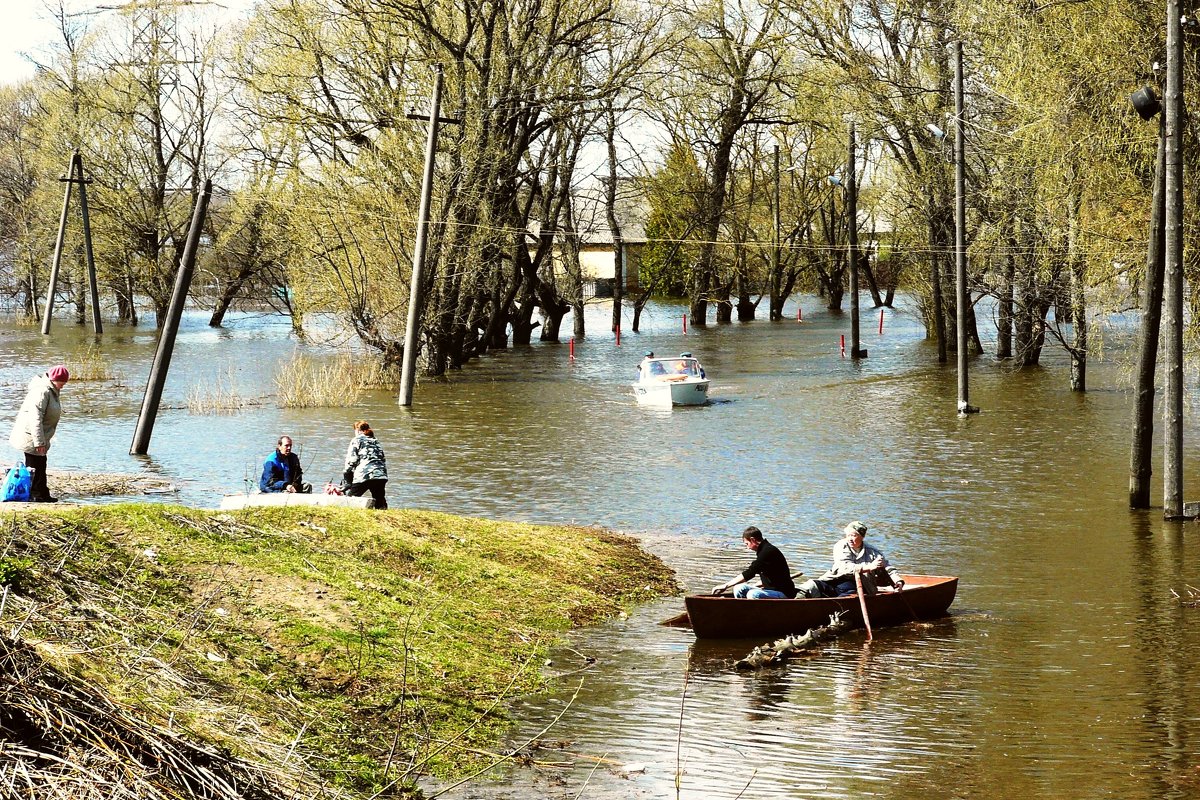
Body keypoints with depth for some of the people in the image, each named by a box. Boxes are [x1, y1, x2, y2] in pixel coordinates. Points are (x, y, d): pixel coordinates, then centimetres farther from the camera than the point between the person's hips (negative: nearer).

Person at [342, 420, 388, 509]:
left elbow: (351, 461, 2)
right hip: (381, 476, 5)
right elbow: (383, 459, 21)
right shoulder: (376, 441, 26)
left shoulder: (357, 440, 9)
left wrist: (346, 482, 4)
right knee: (380, 502, 8)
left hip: (364, 475, -5)